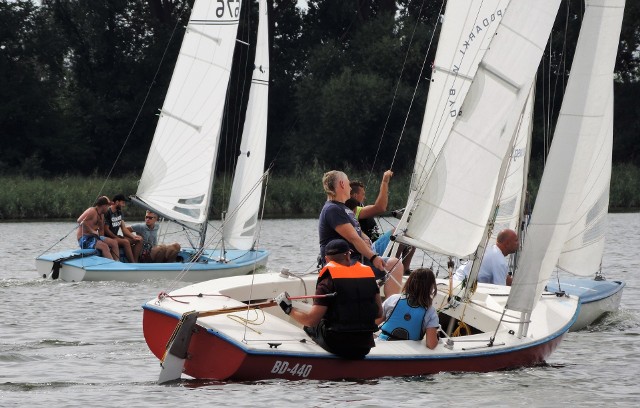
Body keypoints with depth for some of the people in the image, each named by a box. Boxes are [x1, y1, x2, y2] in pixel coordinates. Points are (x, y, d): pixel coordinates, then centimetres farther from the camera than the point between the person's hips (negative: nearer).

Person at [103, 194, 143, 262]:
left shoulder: (119, 212, 12)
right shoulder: (107, 212, -15)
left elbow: (124, 228, 10)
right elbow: (106, 230, -17)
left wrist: (133, 236, -6)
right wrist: (117, 238, -15)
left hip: (116, 237, 9)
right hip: (108, 239, -9)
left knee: (139, 239, -3)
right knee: (125, 242, -34)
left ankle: (135, 261, -13)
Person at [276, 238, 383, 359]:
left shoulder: (327, 281, -10)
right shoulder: (369, 274, 3)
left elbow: (312, 320, -14)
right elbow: (379, 313, 8)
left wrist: (289, 309, 2)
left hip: (337, 345, -5)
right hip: (365, 346, 5)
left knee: (309, 327, 21)